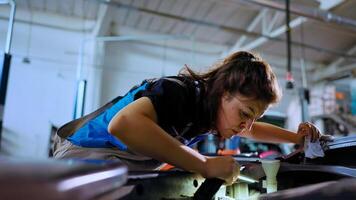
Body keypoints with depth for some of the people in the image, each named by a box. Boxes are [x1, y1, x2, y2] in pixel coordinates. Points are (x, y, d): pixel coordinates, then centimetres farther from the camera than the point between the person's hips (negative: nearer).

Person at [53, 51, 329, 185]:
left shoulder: (212, 109, -2)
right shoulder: (178, 91, -28)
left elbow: (252, 130, 18)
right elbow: (123, 123, -48)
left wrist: (295, 137, 6)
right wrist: (206, 165, -43)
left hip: (131, 169, 8)